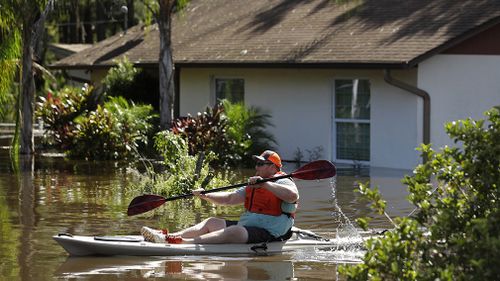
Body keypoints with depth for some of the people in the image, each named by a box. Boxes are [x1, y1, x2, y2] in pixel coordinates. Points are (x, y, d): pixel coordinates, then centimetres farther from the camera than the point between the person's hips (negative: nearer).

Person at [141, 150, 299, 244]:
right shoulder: (253, 186, 24)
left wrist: (264, 184, -31)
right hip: (246, 227, 10)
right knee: (211, 223, 5)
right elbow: (229, 199, 21)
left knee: (234, 231, -32)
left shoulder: (283, 183, -5)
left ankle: (184, 242, -46)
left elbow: (293, 196, -28)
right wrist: (206, 196, 6)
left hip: (268, 232, -10)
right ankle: (167, 237, -12)